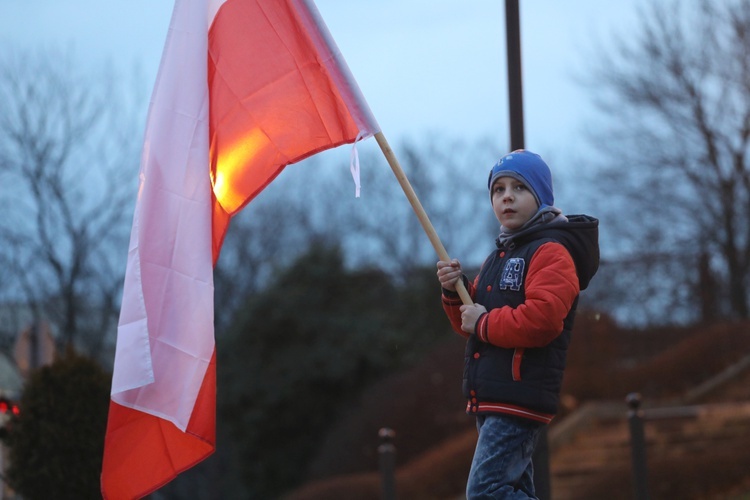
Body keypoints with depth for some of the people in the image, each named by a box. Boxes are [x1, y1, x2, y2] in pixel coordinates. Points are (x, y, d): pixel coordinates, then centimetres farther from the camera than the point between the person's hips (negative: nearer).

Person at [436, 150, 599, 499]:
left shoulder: (551, 251, -9)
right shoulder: (499, 257, 21)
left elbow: (542, 318, -24)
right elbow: (471, 320, 25)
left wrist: (484, 324, -13)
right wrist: (455, 293, 4)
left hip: (520, 396, -10)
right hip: (490, 398, 10)